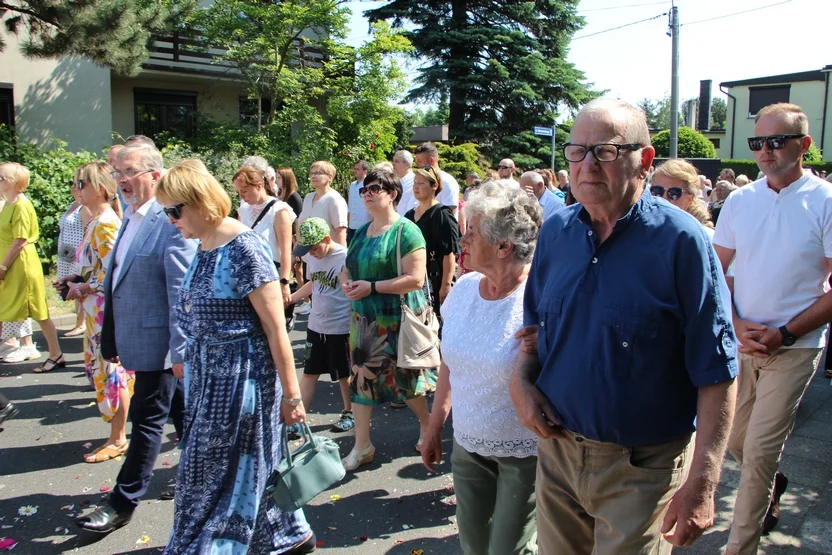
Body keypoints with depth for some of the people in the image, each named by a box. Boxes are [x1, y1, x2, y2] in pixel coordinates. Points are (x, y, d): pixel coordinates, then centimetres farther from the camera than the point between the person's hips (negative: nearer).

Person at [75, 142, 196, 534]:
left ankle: (123, 503, 16)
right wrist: (113, 339, 19)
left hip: (157, 341, -9)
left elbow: (181, 292, -20)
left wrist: (179, 349, -20)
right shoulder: (131, 218, 11)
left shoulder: (171, 220, -18)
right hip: (137, 338, 9)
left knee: (147, 419, 3)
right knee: (179, 411, 20)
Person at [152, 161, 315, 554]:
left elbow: (276, 328, -18)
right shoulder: (204, 248, 8)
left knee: (213, 474, 3)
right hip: (209, 375, 9)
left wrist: (291, 394, -16)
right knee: (252, 463, 18)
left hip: (243, 375, -9)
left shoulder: (244, 249, -18)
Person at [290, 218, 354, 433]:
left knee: (344, 375, 11)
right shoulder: (311, 257, 0)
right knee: (309, 373, 11)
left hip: (341, 328, -6)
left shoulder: (346, 258, -18)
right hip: (315, 326, 6)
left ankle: (349, 413, 30)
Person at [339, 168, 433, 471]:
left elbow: (415, 279, -21)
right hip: (364, 319, 7)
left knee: (405, 378, 7)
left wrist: (372, 287, -22)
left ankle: (427, 425, 36)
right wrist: (346, 281, -5)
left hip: (398, 320, -7)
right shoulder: (361, 232, 11)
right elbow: (347, 270, 20)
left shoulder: (405, 231, -13)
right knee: (360, 377, 8)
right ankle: (362, 446, 21)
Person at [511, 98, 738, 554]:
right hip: (556, 448, 5)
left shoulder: (680, 240, -15)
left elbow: (716, 372, -16)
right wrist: (521, 380, -6)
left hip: (641, 469, -4)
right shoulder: (555, 231, 0)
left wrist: (702, 483, -20)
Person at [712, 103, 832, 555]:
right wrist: (736, 324, -8)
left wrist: (783, 334, -15)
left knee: (758, 452, -2)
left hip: (794, 348, -4)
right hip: (740, 341, 4)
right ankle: (772, 485, 47)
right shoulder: (739, 201, 3)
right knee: (735, 440, 15)